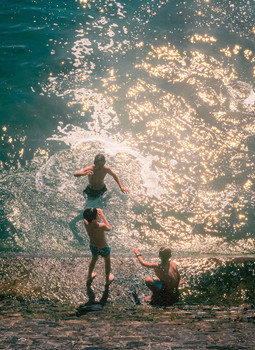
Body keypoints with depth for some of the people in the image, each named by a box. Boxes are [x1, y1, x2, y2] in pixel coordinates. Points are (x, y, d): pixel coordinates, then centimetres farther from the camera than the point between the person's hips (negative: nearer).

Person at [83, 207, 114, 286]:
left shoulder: (86, 223, -29)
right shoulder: (101, 226, -42)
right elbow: (109, 229, -17)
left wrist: (97, 212, -14)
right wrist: (102, 215, -17)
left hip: (92, 246, 4)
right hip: (103, 248, -4)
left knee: (94, 259, 35)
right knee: (107, 261, 28)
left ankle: (89, 278, 57)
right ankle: (107, 280, 53)